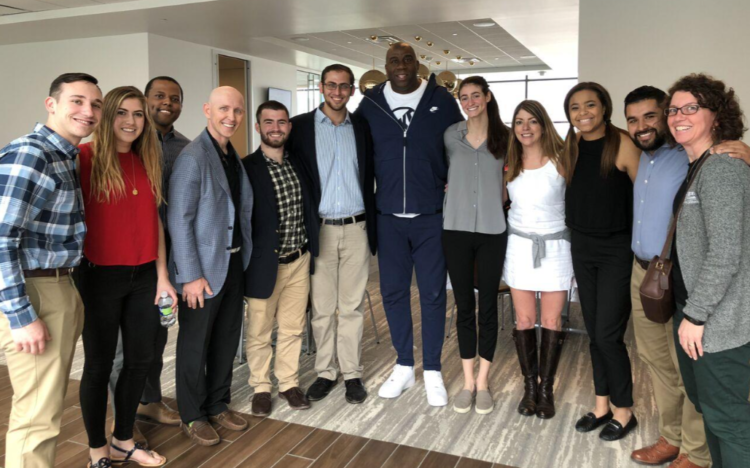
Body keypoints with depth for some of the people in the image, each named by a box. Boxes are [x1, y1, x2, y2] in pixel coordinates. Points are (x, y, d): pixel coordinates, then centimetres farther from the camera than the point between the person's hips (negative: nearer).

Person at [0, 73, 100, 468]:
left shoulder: (68, 157, 12)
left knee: (48, 402, 19)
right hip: (33, 293, -9)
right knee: (37, 415, -2)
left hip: (62, 288, 9)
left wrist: (73, 294, 14)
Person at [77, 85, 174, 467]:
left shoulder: (147, 162, 10)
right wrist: (74, 280, -13)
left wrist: (162, 275, 11)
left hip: (143, 277, 6)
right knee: (99, 365, 8)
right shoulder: (85, 157, -7)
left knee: (141, 359, 13)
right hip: (100, 277, -5)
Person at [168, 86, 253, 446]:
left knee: (227, 339, 16)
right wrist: (191, 276, -18)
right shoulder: (192, 157, -15)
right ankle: (192, 416, 24)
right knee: (195, 345, 8)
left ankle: (219, 405, 33)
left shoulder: (234, 156, 8)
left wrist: (244, 257, 9)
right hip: (204, 268, -7)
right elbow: (179, 220, -17)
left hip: (234, 264, 7)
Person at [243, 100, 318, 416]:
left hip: (299, 262, 5)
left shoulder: (298, 165, 8)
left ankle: (289, 383, 30)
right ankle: (261, 388, 27)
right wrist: (248, 260, -10)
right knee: (259, 333, 9)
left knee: (292, 329, 14)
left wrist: (312, 250, 13)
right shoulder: (246, 168, -10)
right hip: (264, 265, -4)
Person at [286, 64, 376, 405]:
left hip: (355, 228, 1)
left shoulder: (362, 128, 8)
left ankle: (352, 373, 18)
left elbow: (371, 179, 10)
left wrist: (373, 228, 5)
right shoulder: (300, 126, 2)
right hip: (319, 229, -1)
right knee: (321, 307, 6)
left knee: (352, 306, 7)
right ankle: (325, 372, 20)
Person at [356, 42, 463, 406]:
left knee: (432, 293, 4)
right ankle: (404, 366, 25)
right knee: (393, 291, 9)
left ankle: (432, 371, 18)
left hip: (431, 216, -2)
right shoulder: (370, 104, 2)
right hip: (388, 216, 2)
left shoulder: (441, 100, -1)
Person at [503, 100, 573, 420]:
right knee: (524, 320, 5)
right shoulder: (510, 164, 3)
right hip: (519, 246, 2)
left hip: (554, 246, -2)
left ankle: (546, 388, 16)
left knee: (552, 321, 2)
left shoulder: (559, 161, -6)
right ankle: (530, 386, 19)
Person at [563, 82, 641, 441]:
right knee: (593, 332, 12)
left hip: (617, 250, -5)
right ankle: (602, 405, 27)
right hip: (581, 247, 5)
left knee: (608, 335, -2)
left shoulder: (622, 144, -13)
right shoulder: (570, 147, 4)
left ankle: (624, 412, 18)